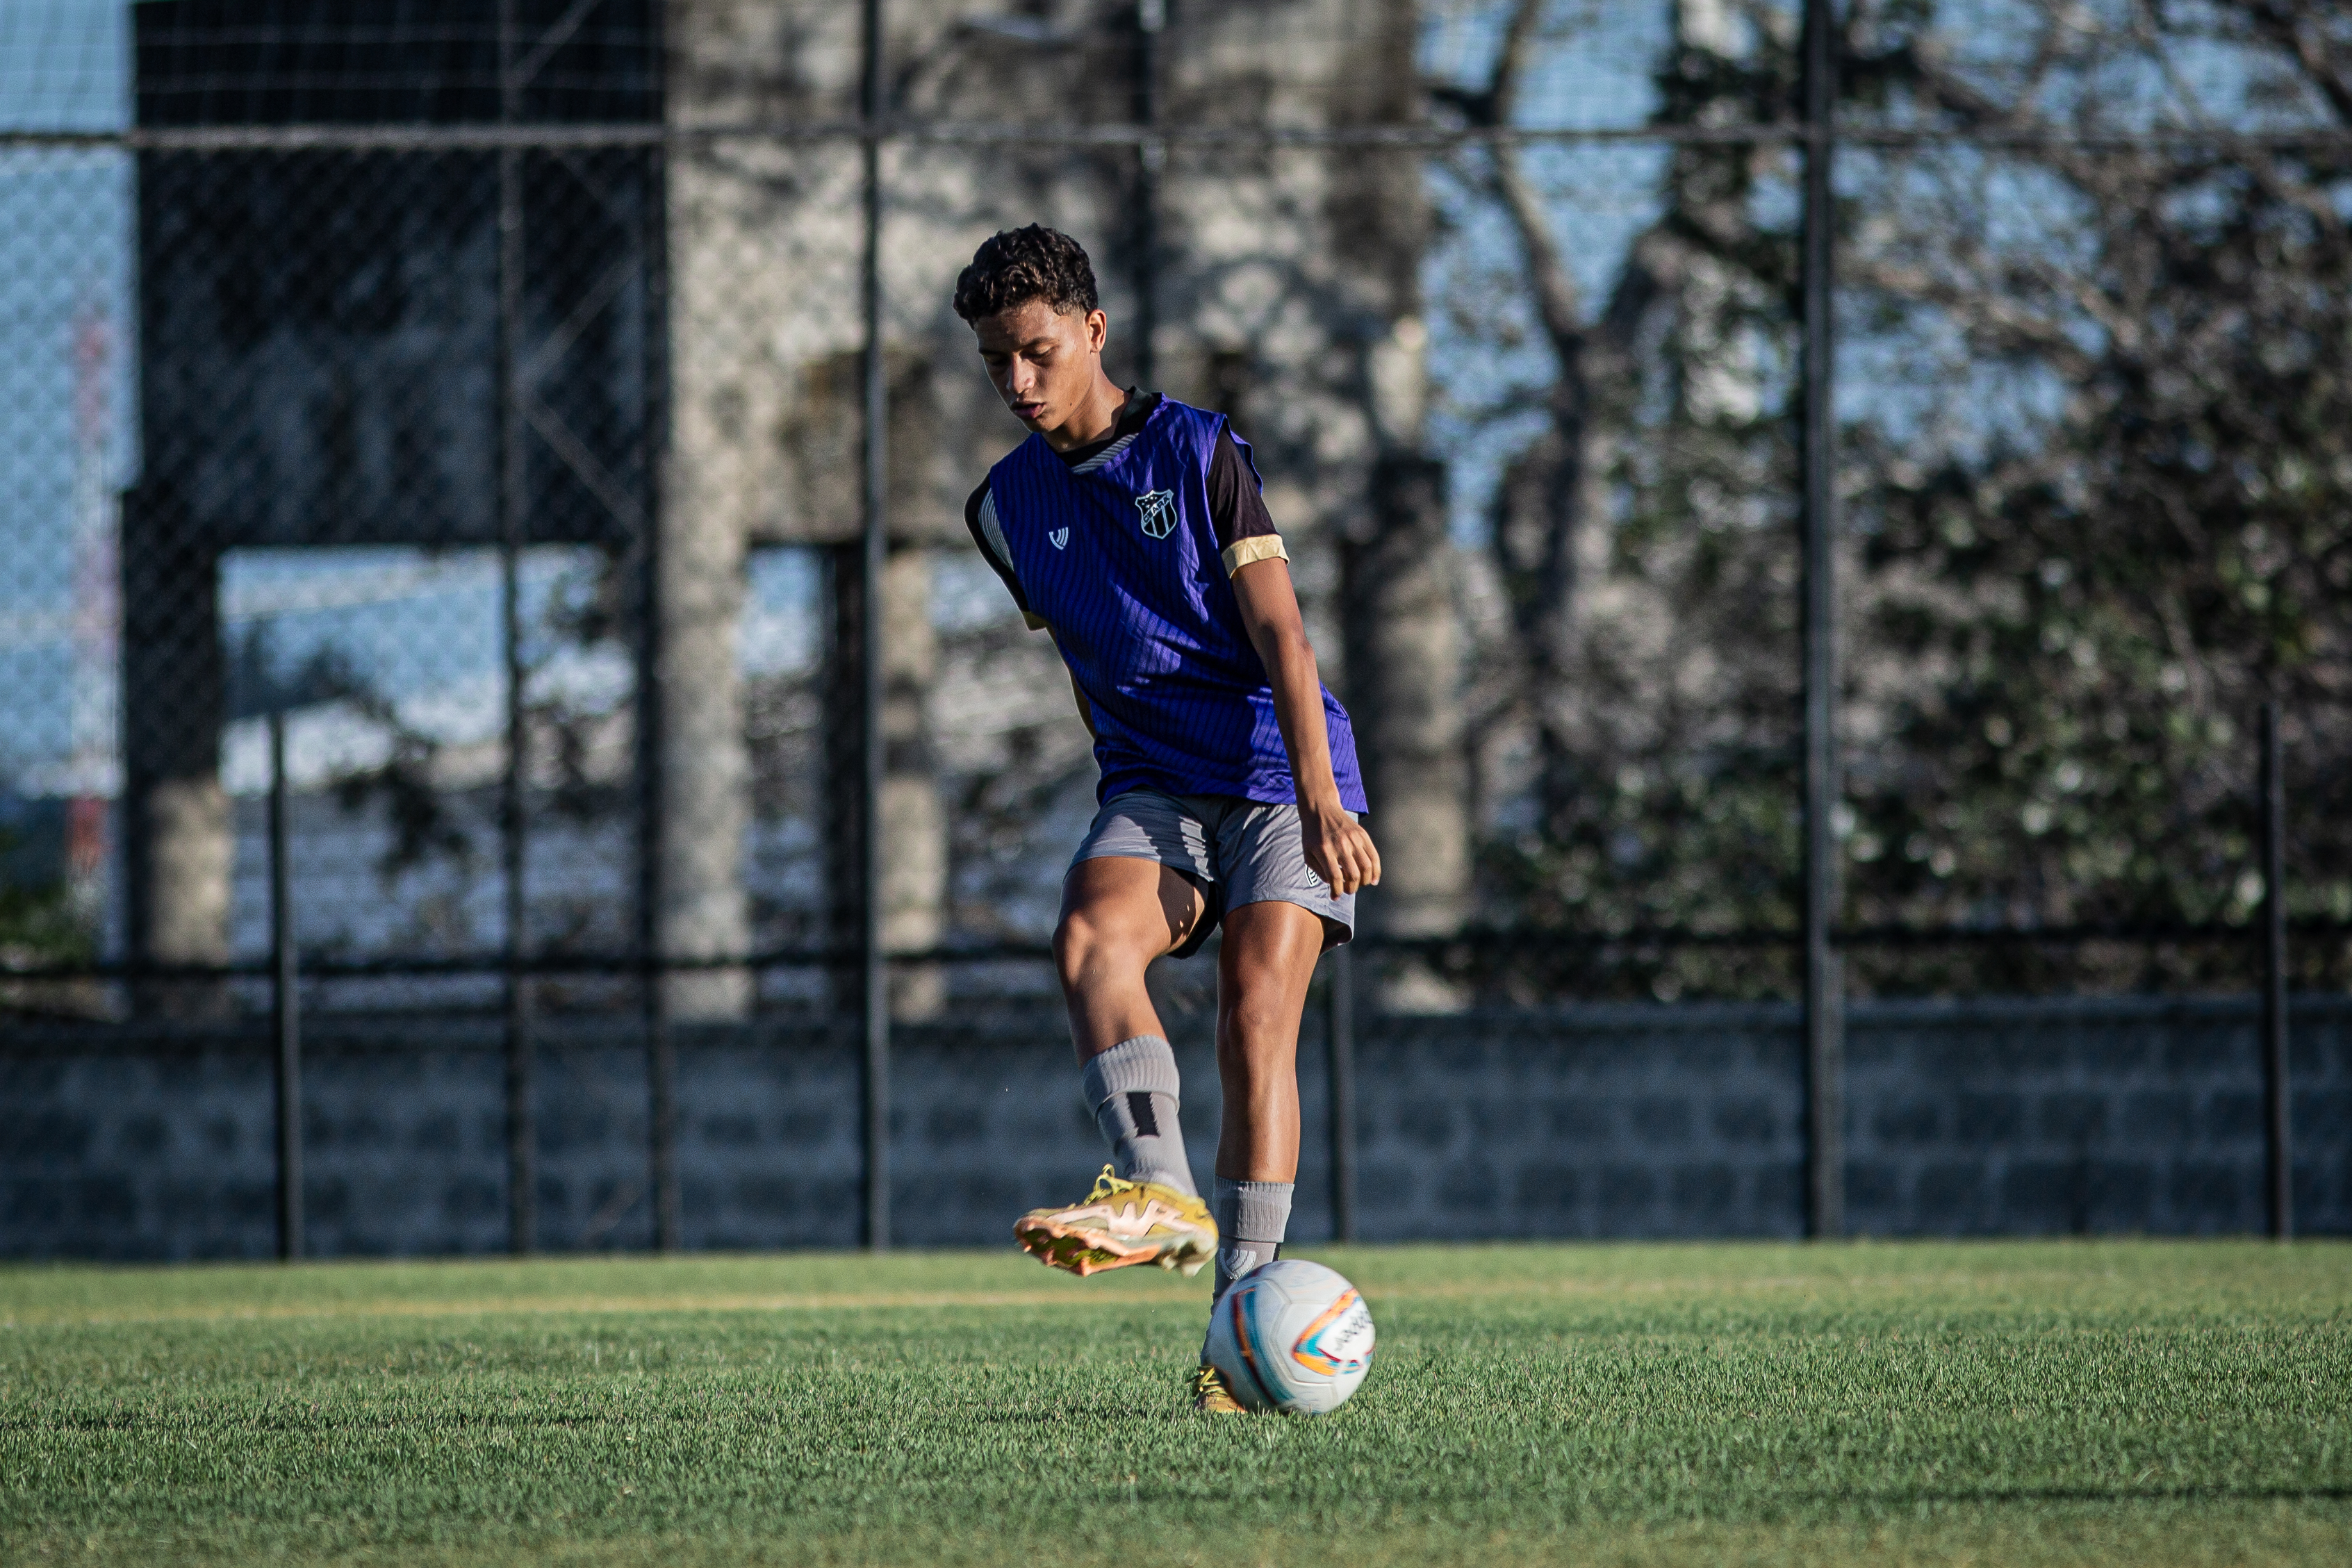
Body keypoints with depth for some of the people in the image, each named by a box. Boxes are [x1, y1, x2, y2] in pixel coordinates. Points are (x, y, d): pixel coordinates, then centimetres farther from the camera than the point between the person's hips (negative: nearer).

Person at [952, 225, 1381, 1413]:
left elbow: (1278, 631, -9)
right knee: (1089, 939, -28)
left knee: (1257, 1019, -17)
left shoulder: (1198, 452, -4)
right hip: (1150, 785, 4)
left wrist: (1320, 799, -18)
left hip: (1279, 774, -4)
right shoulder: (1007, 508, 10)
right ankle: (1159, 1196, -43)